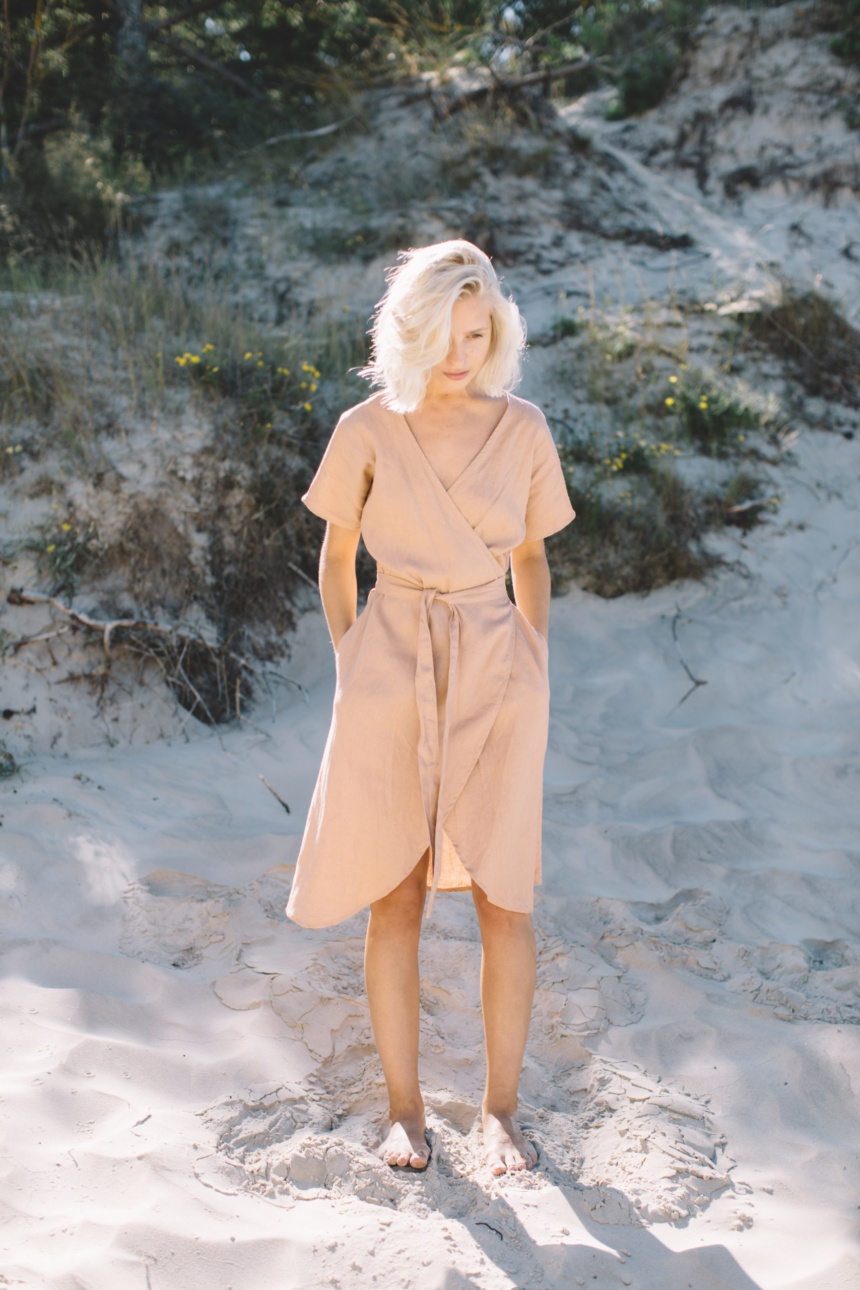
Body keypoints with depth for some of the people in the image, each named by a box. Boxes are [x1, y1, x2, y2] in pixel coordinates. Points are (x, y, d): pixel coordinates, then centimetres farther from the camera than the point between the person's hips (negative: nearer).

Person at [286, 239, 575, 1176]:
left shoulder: (523, 431, 2)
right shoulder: (367, 431, -1)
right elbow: (336, 556, 10)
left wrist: (536, 667, 6)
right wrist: (348, 667, 3)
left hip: (495, 676, 1)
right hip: (392, 676, -1)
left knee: (505, 897, -1)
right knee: (398, 897, 3)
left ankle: (501, 1109, 15)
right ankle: (405, 1108, 18)